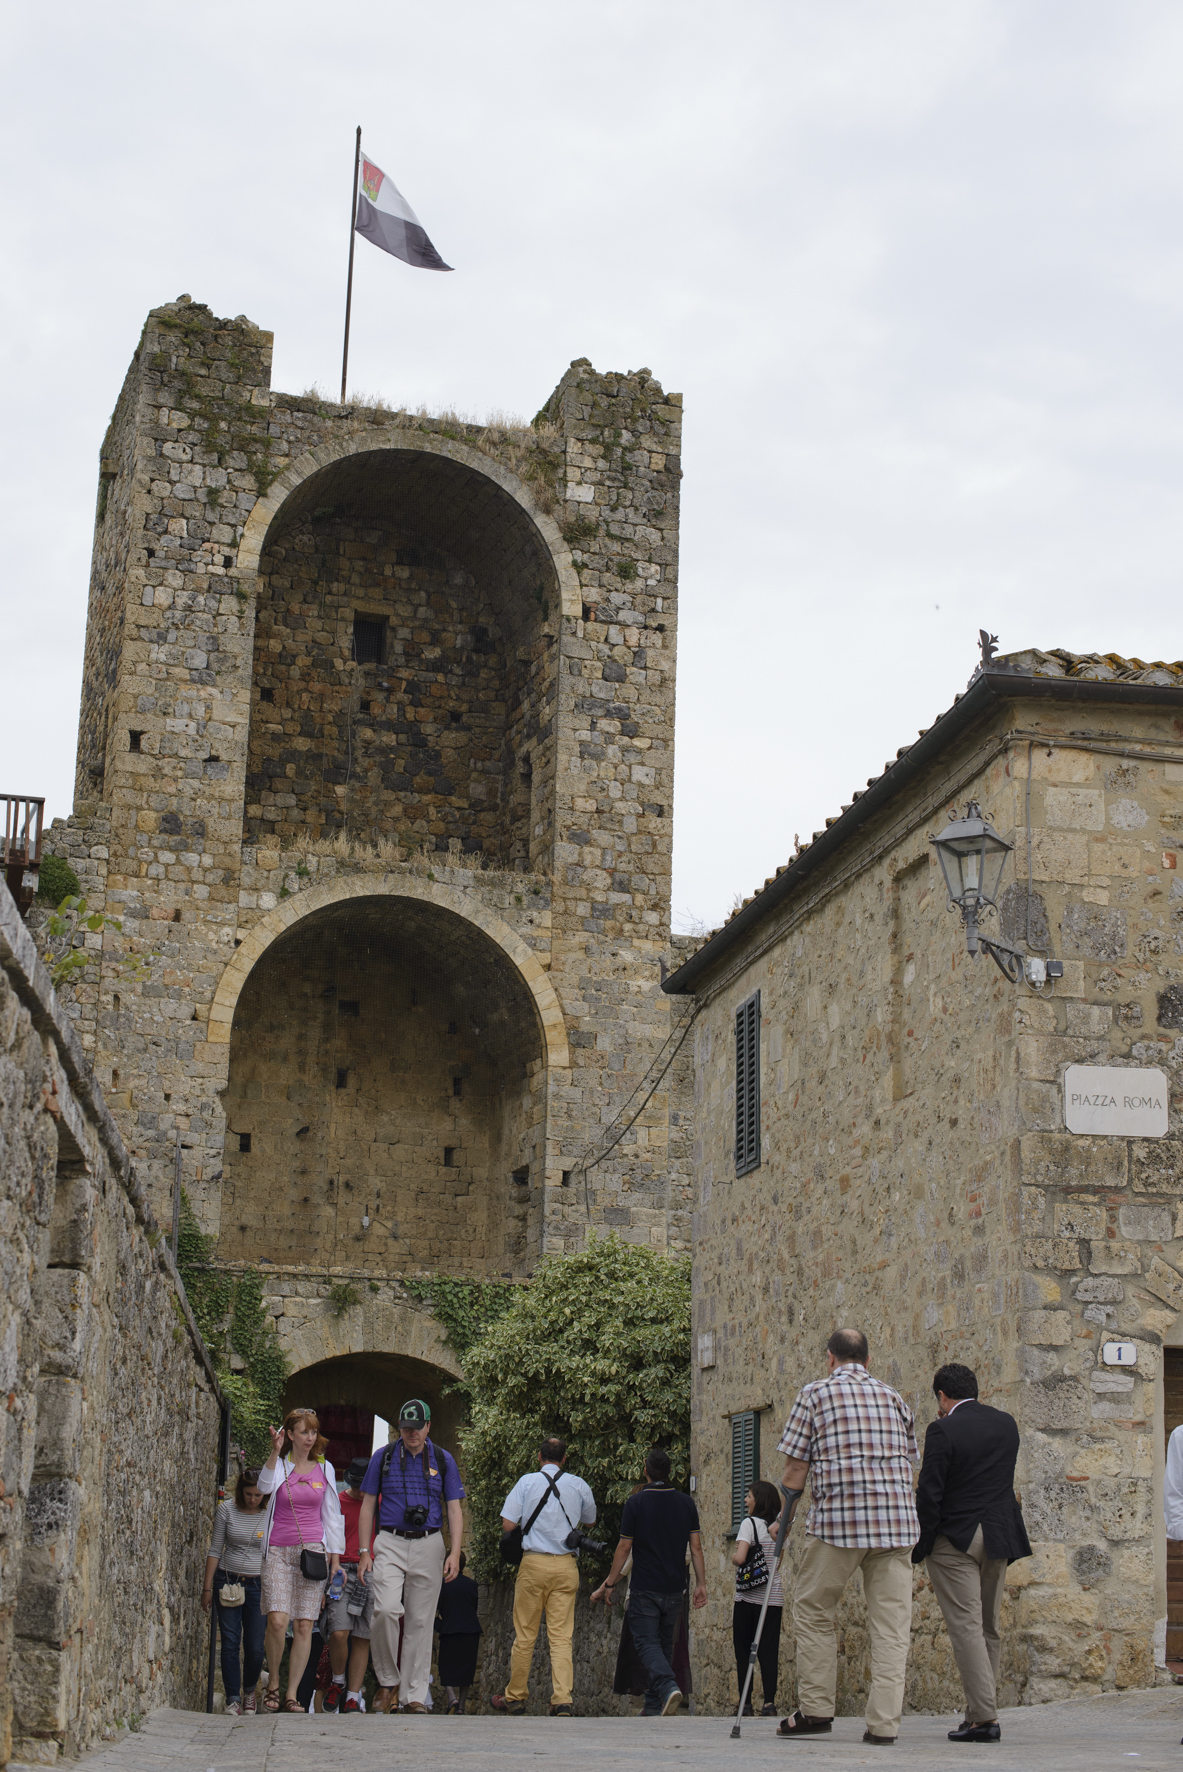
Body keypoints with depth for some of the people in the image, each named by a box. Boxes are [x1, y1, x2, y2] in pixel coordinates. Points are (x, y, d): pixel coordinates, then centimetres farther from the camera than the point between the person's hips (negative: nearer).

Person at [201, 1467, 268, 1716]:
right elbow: (215, 1550, 4)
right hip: (228, 1581, 1)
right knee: (230, 1644, -3)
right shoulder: (227, 1509, -1)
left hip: (259, 1584, 0)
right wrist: (208, 1587, 3)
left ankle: (249, 1691, 24)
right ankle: (233, 1698, 8)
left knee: (256, 1647, -2)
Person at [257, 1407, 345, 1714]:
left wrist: (335, 1557, 9)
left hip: (312, 1550, 2)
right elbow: (265, 1487, -18)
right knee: (277, 1621, -15)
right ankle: (273, 1683, 6)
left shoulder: (324, 1470, 11)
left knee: (304, 1625, -4)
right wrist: (275, 1451, -29)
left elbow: (331, 1515, 14)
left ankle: (292, 1695, 3)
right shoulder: (279, 1465, 5)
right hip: (278, 1551, -2)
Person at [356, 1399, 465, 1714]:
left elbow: (454, 1510, 8)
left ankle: (415, 1696, 7)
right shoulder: (383, 1457, 7)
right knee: (386, 1609, -19)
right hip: (390, 1543, -1)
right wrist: (364, 1551, 1)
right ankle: (388, 1680, -1)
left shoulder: (443, 1460, 8)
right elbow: (368, 1506, 9)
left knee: (421, 1620, 0)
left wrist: (454, 1552, -4)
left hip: (428, 1546, 1)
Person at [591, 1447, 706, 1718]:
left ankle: (668, 1686, -29)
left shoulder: (636, 1502, -8)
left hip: (645, 1588, -4)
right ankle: (654, 1704, 18)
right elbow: (696, 1547, 3)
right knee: (664, 1643, 15)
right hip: (674, 1587, 4)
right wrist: (701, 1583, 8)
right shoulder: (686, 1503, 4)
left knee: (647, 1643, -4)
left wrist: (609, 1585, 3)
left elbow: (623, 1548, -5)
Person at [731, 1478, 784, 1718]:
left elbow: (739, 1558, -18)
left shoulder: (749, 1523, -8)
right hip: (774, 1596, 4)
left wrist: (733, 1555, 1)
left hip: (747, 1597, -4)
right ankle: (769, 1701, -7)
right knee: (769, 1650, 3)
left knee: (743, 1651, 3)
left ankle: (746, 1703, 2)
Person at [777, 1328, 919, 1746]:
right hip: (897, 1520, 3)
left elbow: (795, 1465, 3)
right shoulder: (893, 1397, 17)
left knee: (813, 1611, 11)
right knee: (891, 1623, 3)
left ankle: (816, 1710, 10)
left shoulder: (816, 1393, 5)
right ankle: (883, 1723, -2)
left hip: (837, 1520, -3)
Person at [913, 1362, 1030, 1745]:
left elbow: (929, 1494, -13)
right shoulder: (1006, 1423, 8)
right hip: (999, 1539, 6)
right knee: (988, 1628, 13)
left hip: (955, 1539, -6)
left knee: (966, 1626, -6)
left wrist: (920, 1541, -5)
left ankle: (984, 1717, -11)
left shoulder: (943, 1430, -12)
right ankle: (980, 1710, 15)